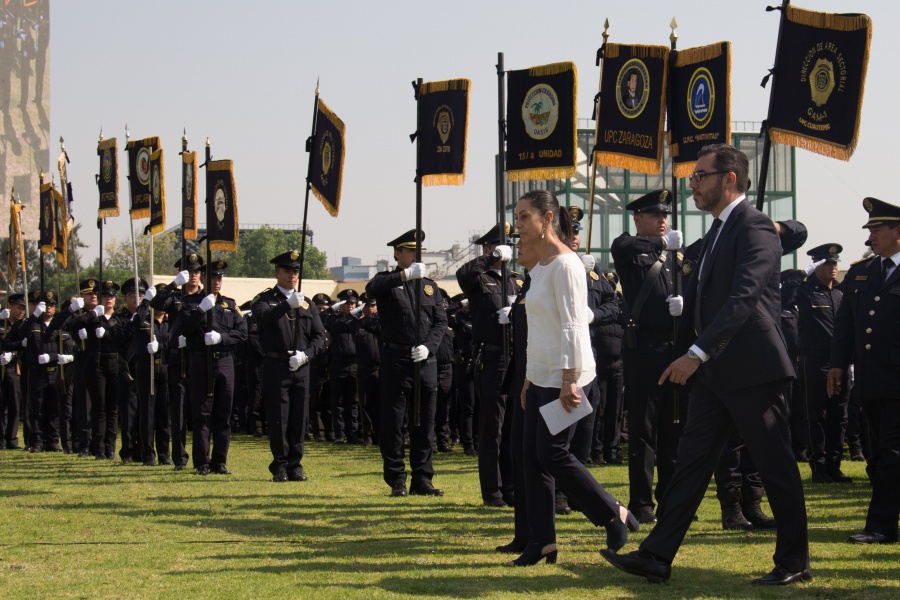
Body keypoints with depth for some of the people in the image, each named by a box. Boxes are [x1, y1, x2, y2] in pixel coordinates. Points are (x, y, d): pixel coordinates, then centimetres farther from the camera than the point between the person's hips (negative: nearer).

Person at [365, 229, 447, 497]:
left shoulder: (430, 286, 16)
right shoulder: (388, 282, 4)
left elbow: (441, 321, 8)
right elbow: (371, 289, -21)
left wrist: (428, 346, -9)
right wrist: (406, 275, -27)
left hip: (426, 362, 4)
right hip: (396, 361, -4)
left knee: (425, 424, 5)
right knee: (393, 423, -1)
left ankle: (422, 479, 11)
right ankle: (396, 481, 5)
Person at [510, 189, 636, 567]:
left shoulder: (565, 264, -13)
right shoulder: (540, 267, 15)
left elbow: (573, 326, -18)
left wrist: (569, 379, -22)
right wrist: (529, 377, 18)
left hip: (564, 376, -9)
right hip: (542, 376, 9)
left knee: (552, 454, -9)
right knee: (533, 456, 5)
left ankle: (614, 515, 6)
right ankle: (541, 542, 7)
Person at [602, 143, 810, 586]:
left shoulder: (754, 228, -14)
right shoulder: (718, 231, 16)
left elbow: (743, 297, -26)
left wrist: (696, 353, -32)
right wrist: (685, 355, 20)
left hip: (752, 368, -9)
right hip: (714, 370, 9)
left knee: (776, 466, 1)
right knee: (691, 461, 6)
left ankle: (794, 561, 12)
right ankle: (656, 557, 7)